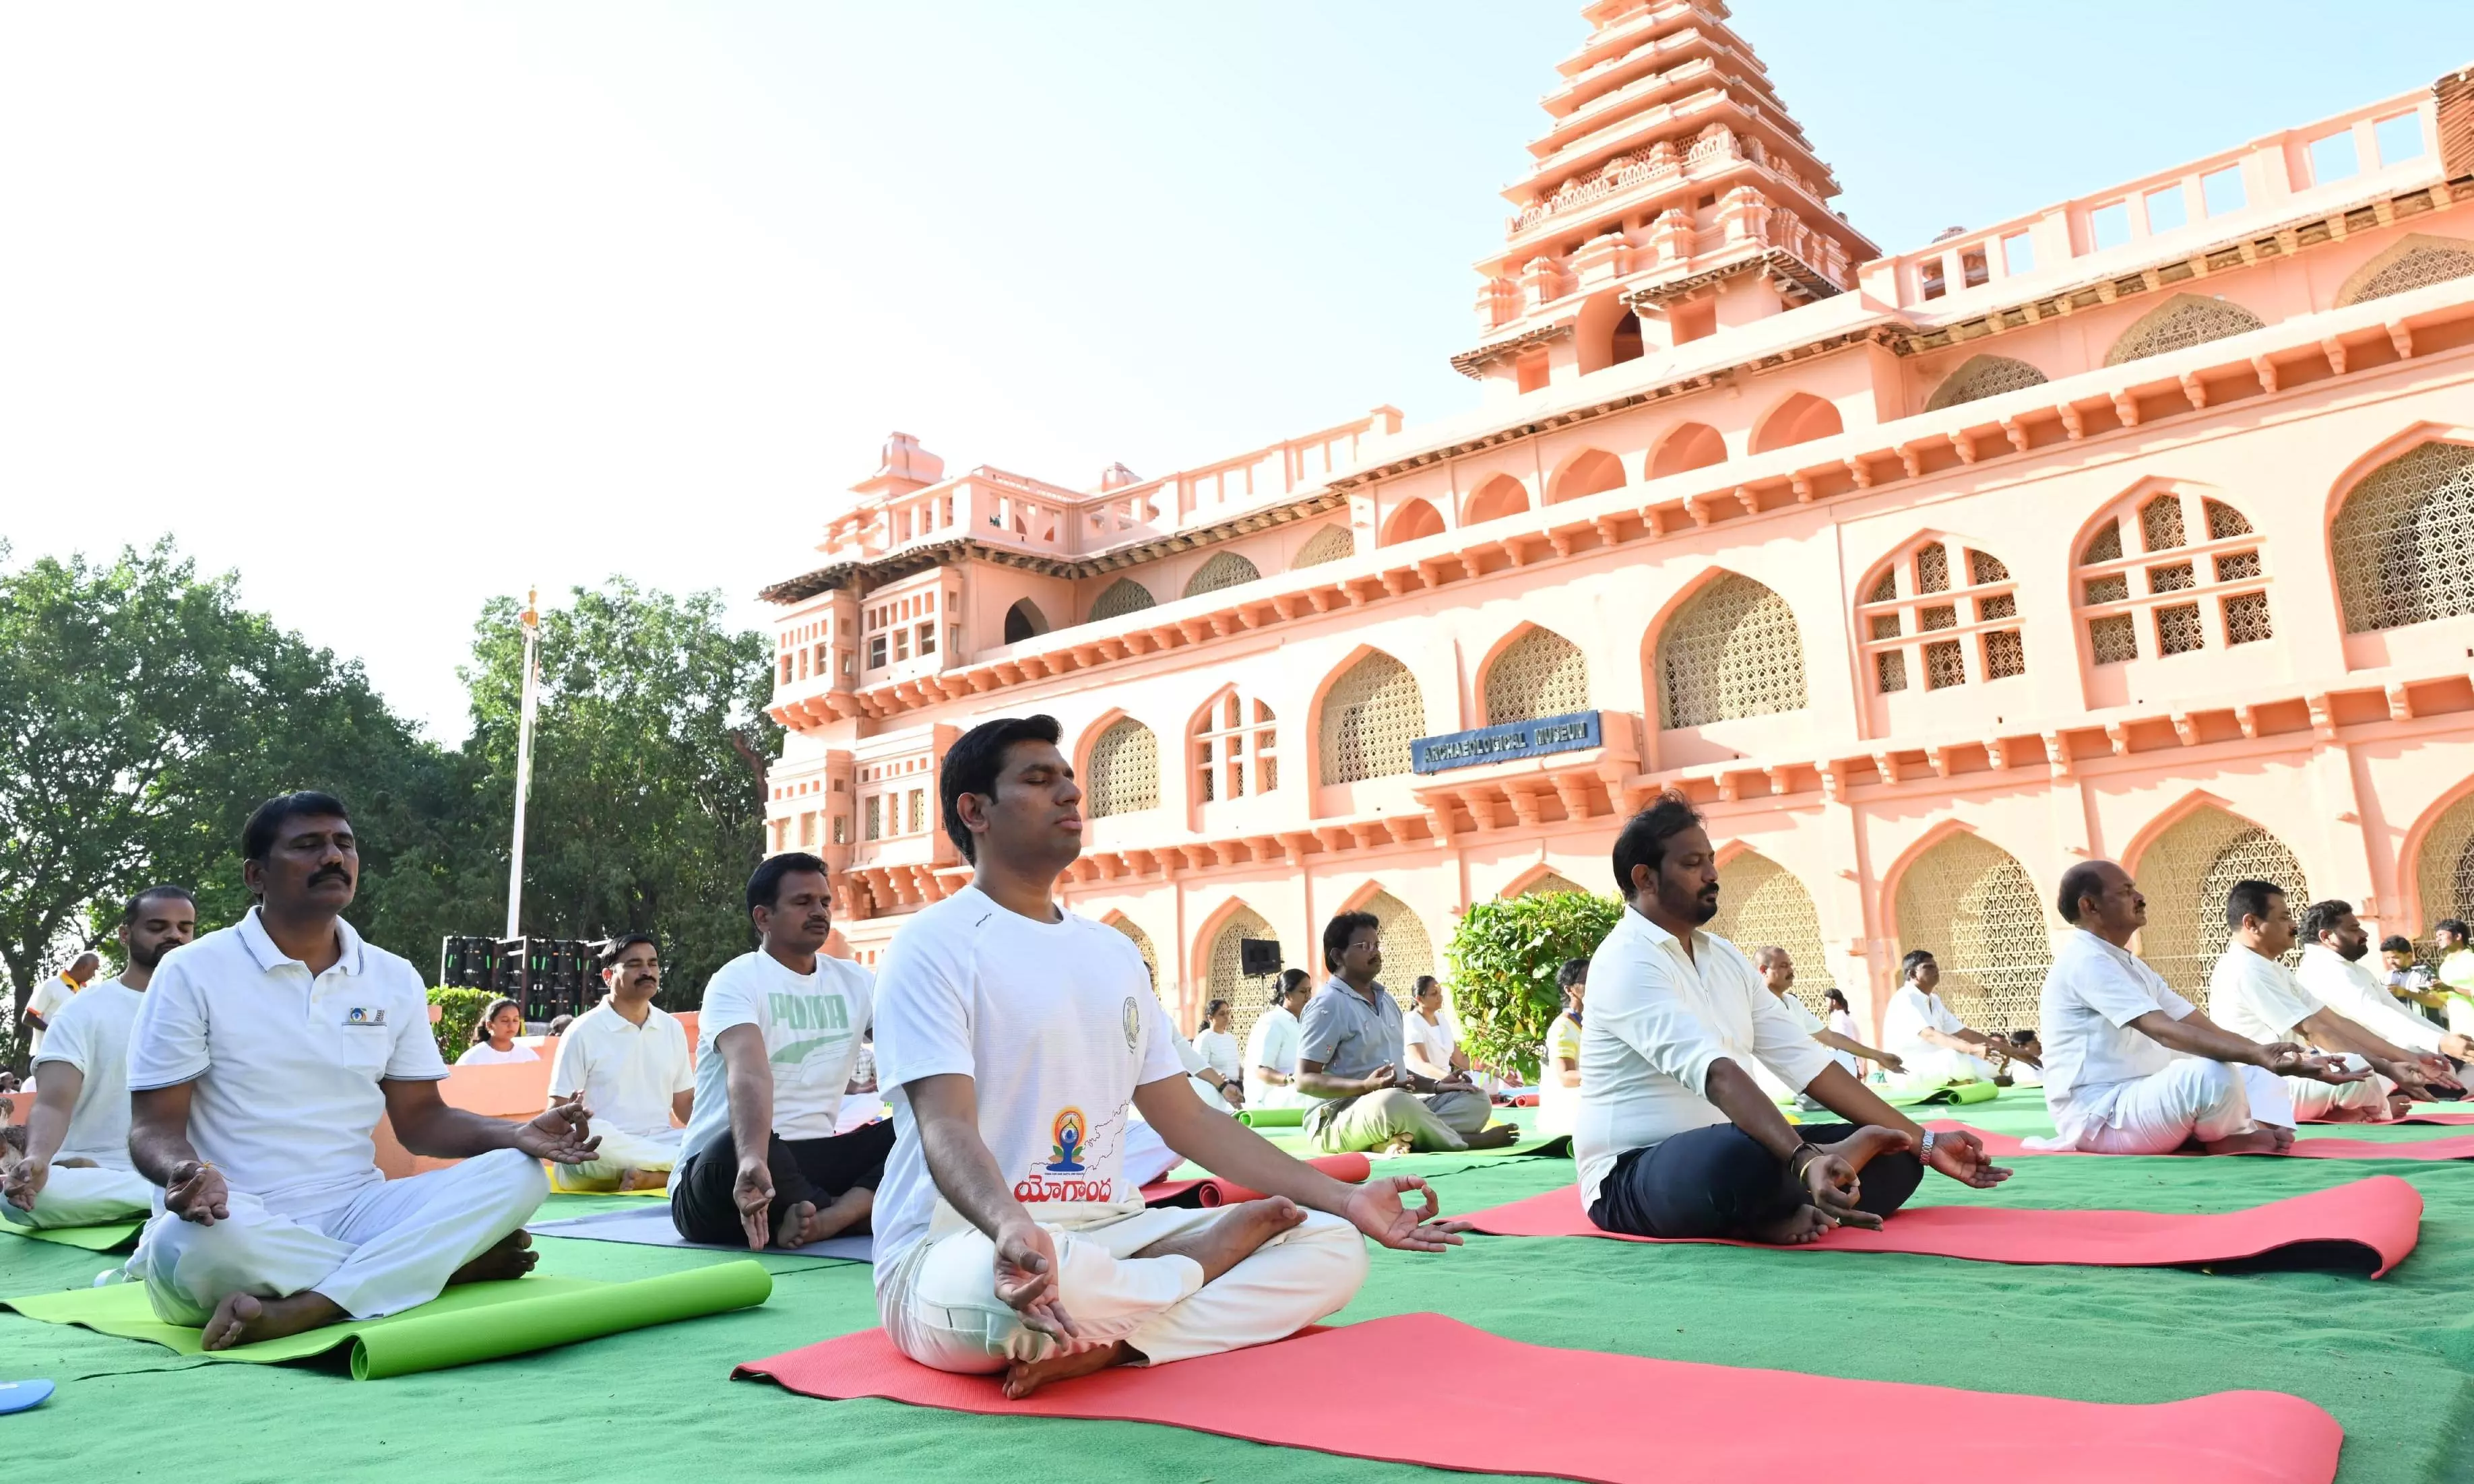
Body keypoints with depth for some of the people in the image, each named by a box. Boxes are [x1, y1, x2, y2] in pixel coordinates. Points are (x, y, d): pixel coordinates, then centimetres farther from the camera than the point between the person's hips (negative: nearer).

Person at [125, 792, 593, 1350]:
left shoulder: (396, 979, 10)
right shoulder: (192, 972, -2)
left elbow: (420, 1119, 10)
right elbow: (154, 1128, -4)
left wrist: (517, 1135, -10)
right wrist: (189, 1173, -30)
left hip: (355, 1212, 4)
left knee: (517, 1174, -20)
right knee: (193, 1242, -39)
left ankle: (296, 1311, -33)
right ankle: (450, 1265, -22)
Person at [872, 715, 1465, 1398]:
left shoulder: (1114, 951, 15)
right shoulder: (935, 945, -7)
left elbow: (1189, 1120, 14)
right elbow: (947, 1129, -20)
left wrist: (1343, 1199, 6)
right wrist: (1014, 1227, -43)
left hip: (1102, 1232, 7)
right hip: (957, 1246, -7)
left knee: (1332, 1248, -5)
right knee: (1019, 1285, -42)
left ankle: (1109, 1343, -21)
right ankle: (1202, 1260, -12)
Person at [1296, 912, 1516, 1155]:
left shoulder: (1387, 1001, 18)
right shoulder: (1327, 1005, -9)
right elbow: (1305, 1080, -15)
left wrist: (1435, 1086, 9)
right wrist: (1366, 1086, -27)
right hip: (1340, 1118, -9)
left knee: (1475, 1100, 0)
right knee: (1393, 1101, -40)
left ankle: (1396, 1139, -25)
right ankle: (1462, 1142, -14)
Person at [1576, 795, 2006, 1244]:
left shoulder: (1723, 957, 11)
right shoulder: (1627, 962, -17)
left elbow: (1805, 1061, 6)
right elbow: (1713, 1072, -32)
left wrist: (1925, 1143, 0)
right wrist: (1806, 1157, -45)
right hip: (1633, 1177, -8)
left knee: (1895, 1153, 0)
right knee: (1744, 1158, -39)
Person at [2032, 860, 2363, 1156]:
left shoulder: (2129, 965, 17)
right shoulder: (2085, 961, -15)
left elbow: (2209, 1031, 10)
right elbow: (2164, 1031, -26)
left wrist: (2274, 1058, -3)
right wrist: (2256, 1054, -36)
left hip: (2140, 1098, 10)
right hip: (2099, 1116, -10)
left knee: (2258, 1074, 11)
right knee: (2212, 1074, -31)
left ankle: (2261, 1128, -16)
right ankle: (2231, 1138, -4)